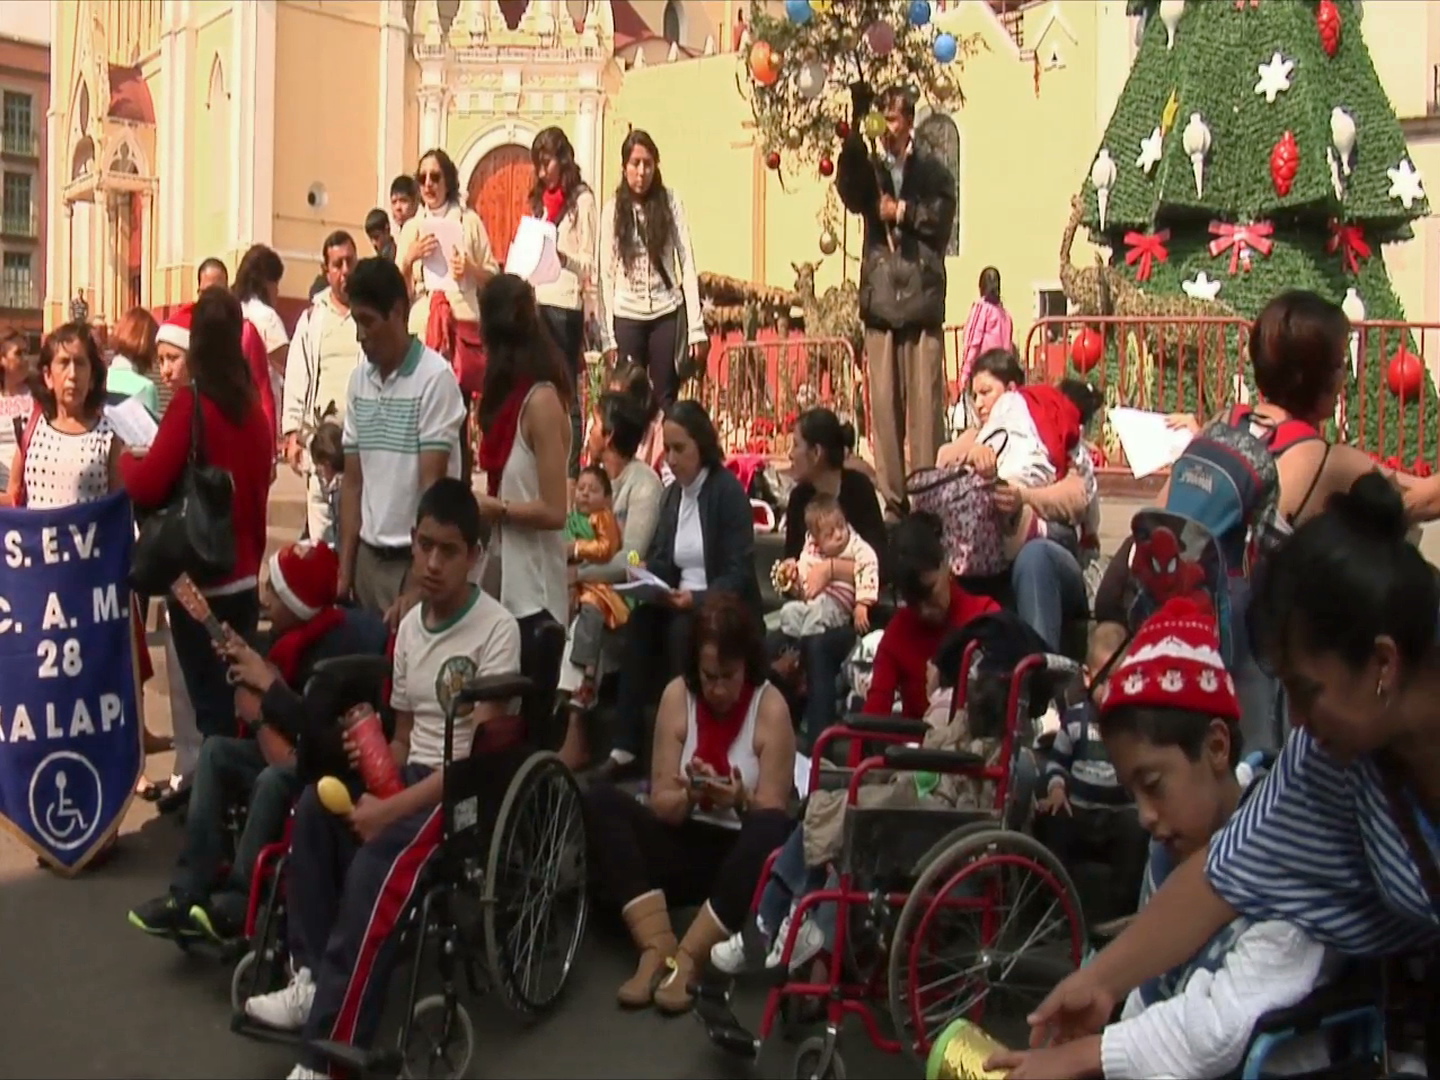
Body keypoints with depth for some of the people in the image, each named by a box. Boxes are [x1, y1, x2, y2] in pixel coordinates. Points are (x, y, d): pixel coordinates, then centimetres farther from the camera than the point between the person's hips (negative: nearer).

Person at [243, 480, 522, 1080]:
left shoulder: (497, 629, -10)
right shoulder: (409, 625, 11)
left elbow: (479, 753, -16)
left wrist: (394, 807, -22)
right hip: (412, 777, 7)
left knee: (376, 866, -32)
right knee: (316, 803, -23)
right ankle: (313, 978, -20)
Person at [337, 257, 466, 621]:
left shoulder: (435, 378, -11)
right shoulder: (358, 380, 8)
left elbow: (432, 486, -13)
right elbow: (352, 481, 11)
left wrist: (415, 589, -15)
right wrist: (344, 572, 7)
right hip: (369, 556, 6)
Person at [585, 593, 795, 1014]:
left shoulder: (771, 708, -9)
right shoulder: (677, 696, -3)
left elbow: (773, 810, -10)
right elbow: (661, 805, -3)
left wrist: (739, 801, -31)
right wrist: (689, 795, -25)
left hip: (742, 851, -3)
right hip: (685, 843, 3)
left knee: (773, 829, -36)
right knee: (601, 800, -20)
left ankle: (686, 959, -34)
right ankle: (657, 947, -33)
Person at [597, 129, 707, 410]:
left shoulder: (670, 202, 0)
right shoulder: (613, 209, 2)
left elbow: (687, 264, -1)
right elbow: (606, 274, 2)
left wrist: (696, 327, -7)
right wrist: (608, 337, -3)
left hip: (667, 314, 0)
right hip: (627, 316, 0)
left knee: (666, 399, 2)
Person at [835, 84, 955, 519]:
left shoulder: (933, 170, 10)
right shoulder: (870, 170, 16)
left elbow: (941, 218, -3)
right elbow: (851, 196, -5)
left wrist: (904, 212, -4)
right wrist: (854, 138, -13)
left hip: (922, 300, -2)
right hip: (880, 300, 2)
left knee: (925, 403, -6)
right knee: (884, 405, 0)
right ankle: (892, 498, 5)